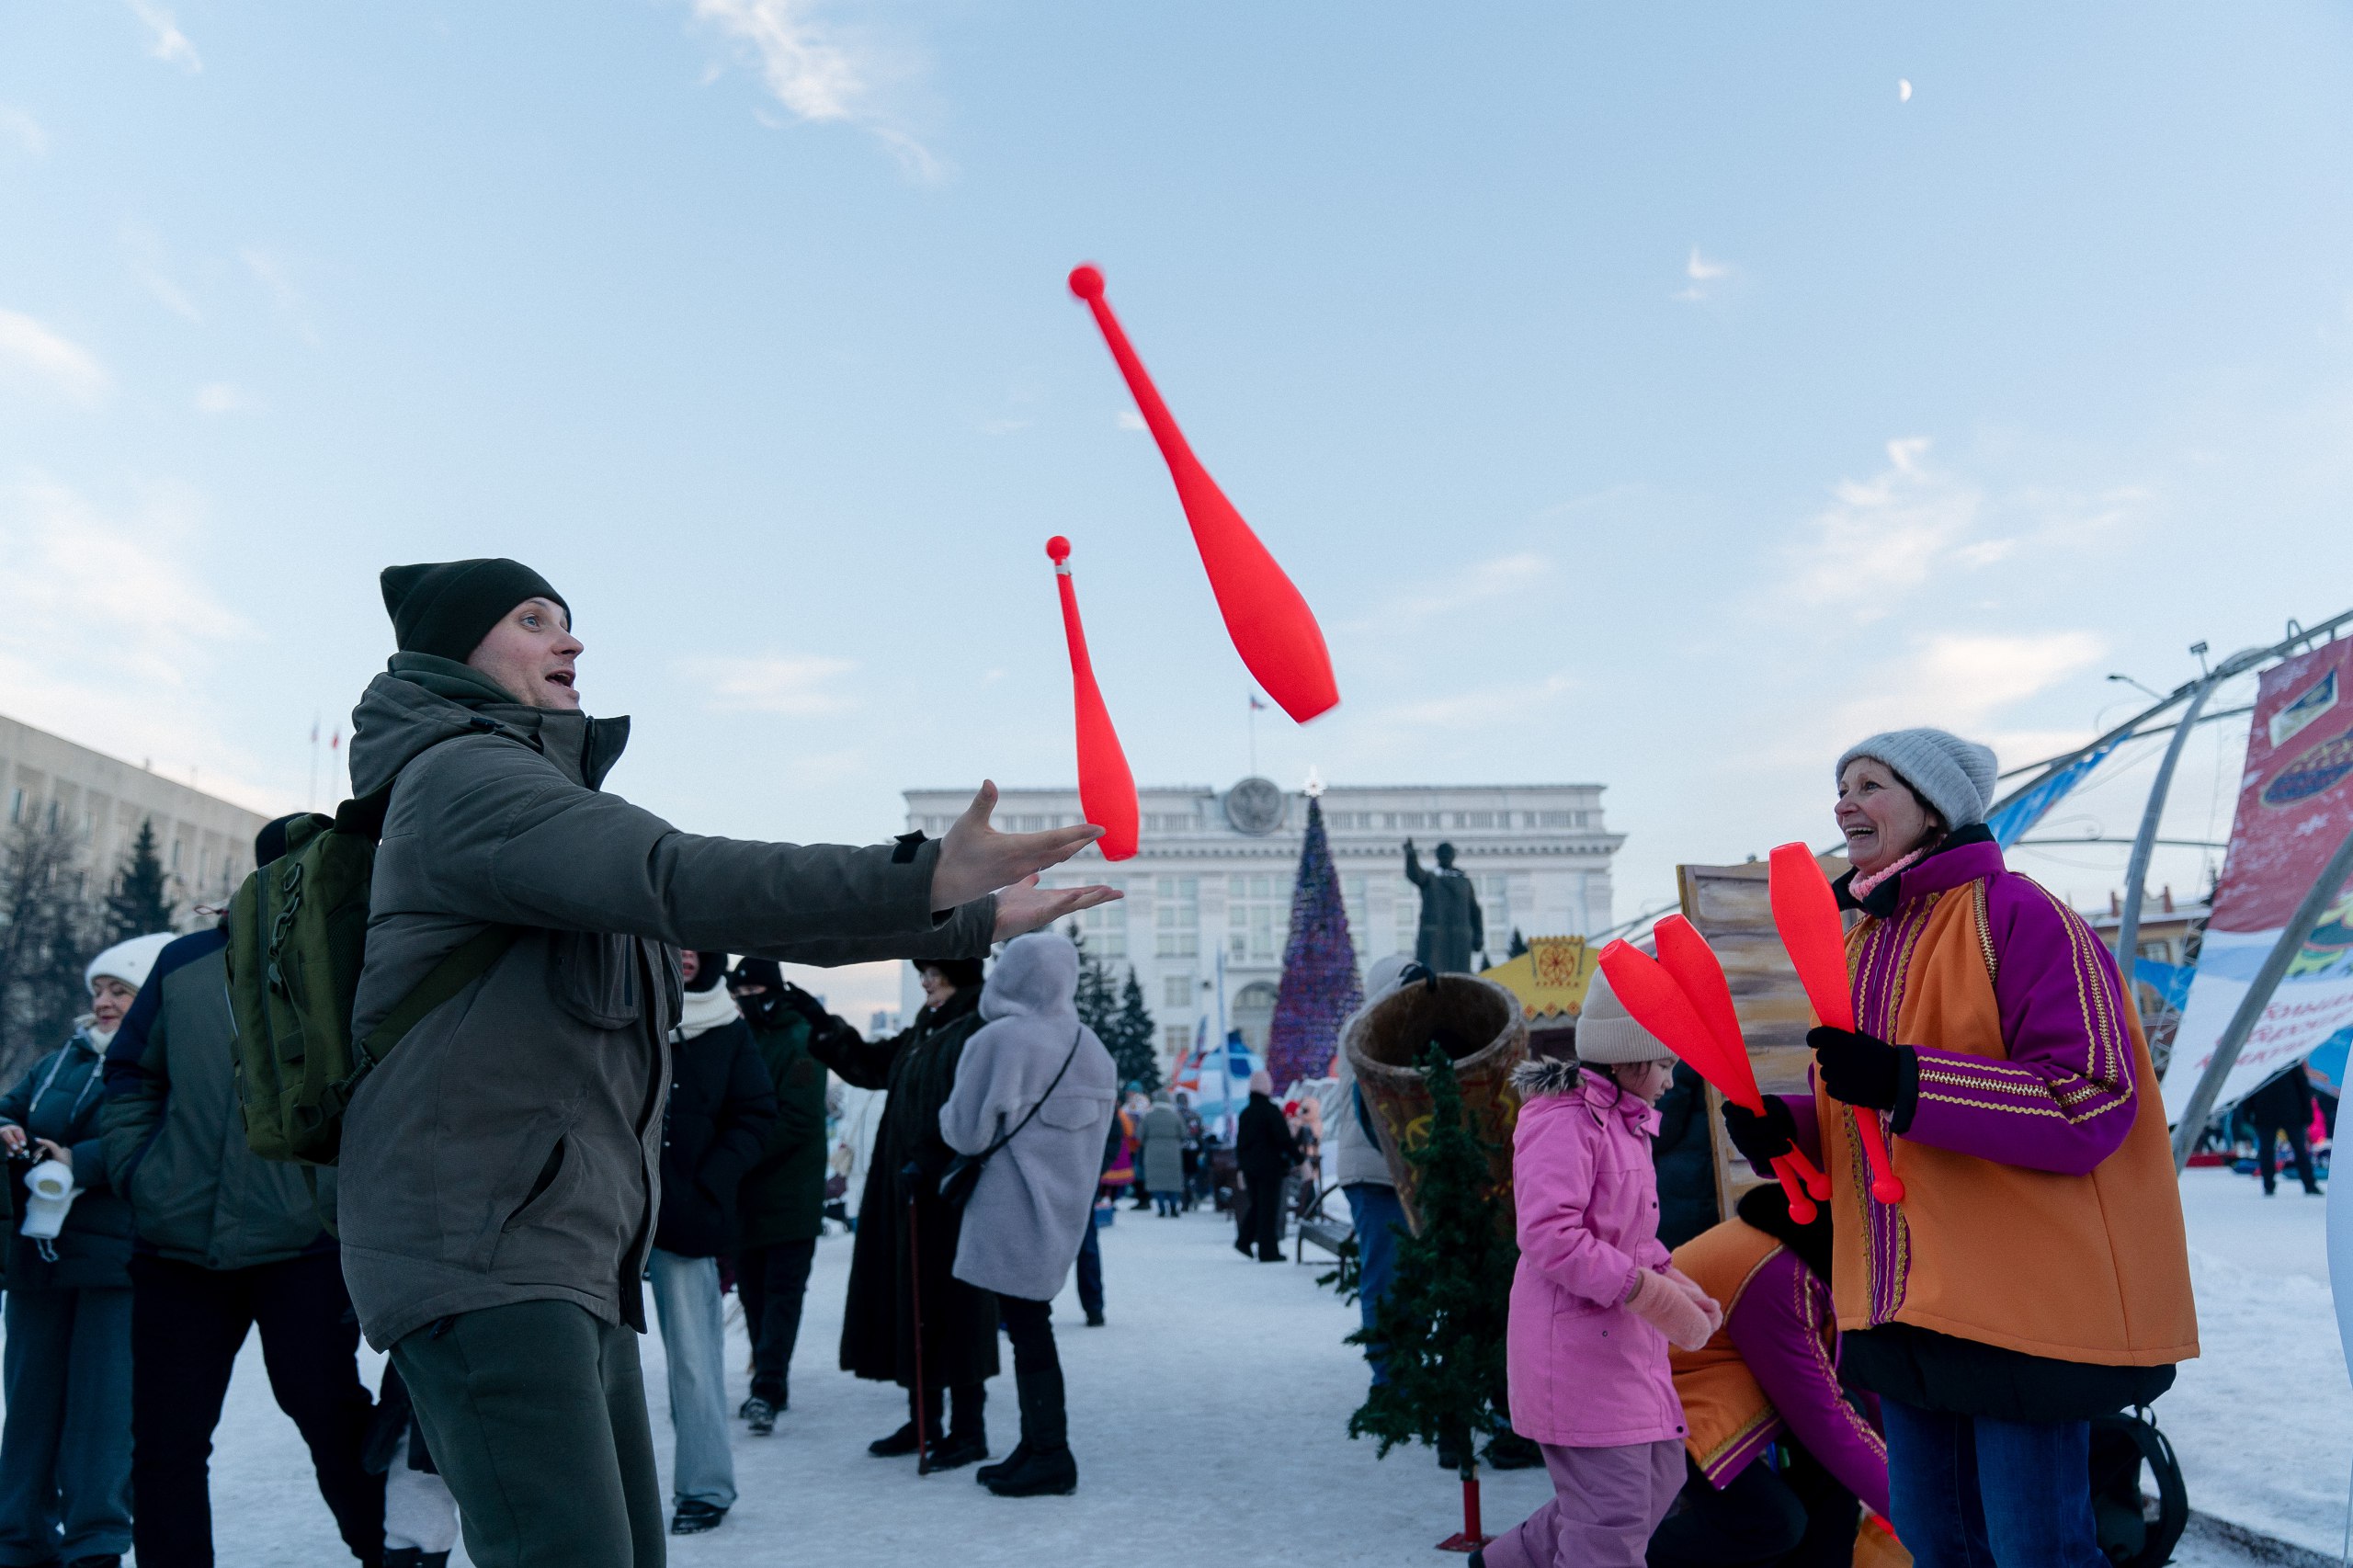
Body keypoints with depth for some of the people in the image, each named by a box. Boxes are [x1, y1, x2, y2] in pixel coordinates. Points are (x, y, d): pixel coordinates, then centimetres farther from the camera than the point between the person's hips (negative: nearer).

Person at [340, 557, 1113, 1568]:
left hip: (582, 1260, 10)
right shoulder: (460, 775, -8)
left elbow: (742, 909, 19)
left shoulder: (552, 793, 22)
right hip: (483, 1256, -10)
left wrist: (976, 922, 14)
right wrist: (922, 880, -34)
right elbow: (679, 879, -25)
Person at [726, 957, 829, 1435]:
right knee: (753, 1290, 11)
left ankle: (767, 1389, -7)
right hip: (745, 1196, 7)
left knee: (782, 1291, -5)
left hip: (790, 1194, -7)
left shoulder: (800, 1041, -9)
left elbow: (797, 1121, -17)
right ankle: (769, 1384, 21)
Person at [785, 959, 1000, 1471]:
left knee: (952, 1307, -3)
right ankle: (924, 1423, 24)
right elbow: (871, 1064, 25)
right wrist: (821, 1021, 18)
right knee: (911, 1306, 13)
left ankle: (969, 1430, 8)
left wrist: (931, 1159, -24)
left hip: (953, 1196, -9)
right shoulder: (926, 1030, 15)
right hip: (908, 1196, 9)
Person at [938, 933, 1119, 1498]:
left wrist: (948, 1115, 8)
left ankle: (1051, 1456, 2)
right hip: (1063, 1211, 7)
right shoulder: (1091, 1048, 7)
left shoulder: (1001, 1039, -14)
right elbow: (1096, 1134, 13)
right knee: (1031, 1327, 14)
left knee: (1026, 1330, -2)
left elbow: (967, 1132, -12)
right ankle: (1036, 1446, 19)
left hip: (1012, 1212, -7)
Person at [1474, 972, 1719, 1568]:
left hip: (1624, 1341, 10)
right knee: (1616, 1513, -7)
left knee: (1660, 1479, 17)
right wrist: (1649, 1294, -24)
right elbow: (1550, 1236, -26)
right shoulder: (1565, 1122, -18)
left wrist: (1674, 1282, 6)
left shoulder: (1623, 1124, 16)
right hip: (1576, 1344, -10)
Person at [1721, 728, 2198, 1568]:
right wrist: (1782, 1125, 1)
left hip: (2021, 1304, -8)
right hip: (1905, 1307, 8)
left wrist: (1904, 1083, -28)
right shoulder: (1862, 945, 14)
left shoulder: (2016, 915, -12)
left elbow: (2092, 1104, -19)